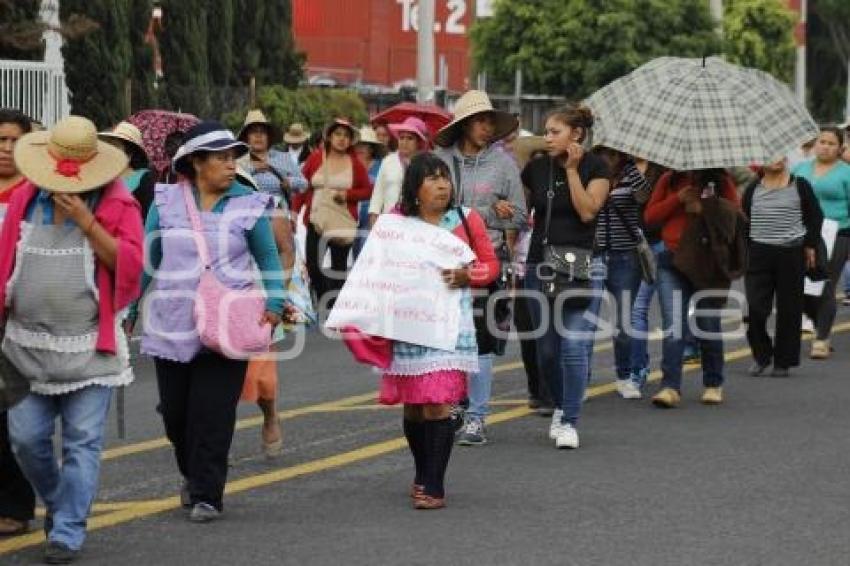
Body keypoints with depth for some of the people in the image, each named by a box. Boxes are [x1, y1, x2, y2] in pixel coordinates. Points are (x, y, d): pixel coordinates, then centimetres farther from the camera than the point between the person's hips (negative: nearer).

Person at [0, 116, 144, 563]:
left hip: (89, 348, -3)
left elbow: (129, 264, -10)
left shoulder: (117, 205, -2)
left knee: (82, 443, -3)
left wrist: (87, 222, -17)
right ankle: (57, 501, 31)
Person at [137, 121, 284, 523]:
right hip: (172, 325, 2)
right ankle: (192, 474, 35)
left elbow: (268, 259, 7)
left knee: (212, 412, -7)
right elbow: (147, 262, 10)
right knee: (174, 410, 9)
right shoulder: (165, 203, 4)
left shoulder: (249, 204, 1)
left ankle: (207, 495, 2)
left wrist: (273, 304, -6)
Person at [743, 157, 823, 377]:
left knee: (788, 310, 3)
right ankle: (761, 355, 14)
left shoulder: (800, 186, 3)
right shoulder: (753, 190, 7)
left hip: (791, 254, -1)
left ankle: (783, 361, 13)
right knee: (754, 308, -6)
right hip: (758, 254, 1)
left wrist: (810, 246, 3)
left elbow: (815, 217, 8)